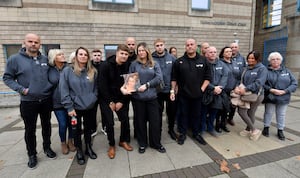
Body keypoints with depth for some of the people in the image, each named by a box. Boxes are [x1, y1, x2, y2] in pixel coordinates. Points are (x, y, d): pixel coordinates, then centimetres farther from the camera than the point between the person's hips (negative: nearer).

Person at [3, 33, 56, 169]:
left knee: (46, 125, 16)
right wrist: (21, 89, -14)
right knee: (30, 129, 10)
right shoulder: (15, 59, -5)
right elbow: (7, 78, -1)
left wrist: (51, 87, 2)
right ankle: (32, 154, 29)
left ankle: (47, 147, 36)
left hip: (46, 100, 3)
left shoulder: (45, 59, 4)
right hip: (28, 102, -2)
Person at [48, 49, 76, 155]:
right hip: (58, 103, 0)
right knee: (62, 124, 3)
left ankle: (70, 141, 33)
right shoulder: (50, 71, -1)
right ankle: (63, 143, 29)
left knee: (71, 122, 9)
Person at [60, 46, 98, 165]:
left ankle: (89, 148, 38)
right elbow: (64, 90, -10)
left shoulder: (93, 71, 0)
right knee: (77, 130, 13)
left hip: (91, 106, 2)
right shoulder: (67, 71, -8)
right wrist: (69, 107, -12)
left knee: (88, 128, 18)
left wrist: (93, 98, -1)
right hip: (76, 107, -2)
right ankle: (79, 152, 33)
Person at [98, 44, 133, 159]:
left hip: (121, 99, 3)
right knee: (109, 123, 0)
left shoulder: (128, 66, -5)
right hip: (106, 99, -3)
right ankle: (111, 145, 23)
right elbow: (102, 85, -14)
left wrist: (121, 101, -8)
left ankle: (124, 141, 28)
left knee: (125, 120, 3)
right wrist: (110, 102, -13)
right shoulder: (106, 65, -15)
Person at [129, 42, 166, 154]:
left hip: (152, 96, 1)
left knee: (155, 121, 6)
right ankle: (142, 144, 30)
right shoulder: (134, 64, 5)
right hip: (138, 97, 0)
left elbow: (159, 78, -4)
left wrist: (147, 85, -13)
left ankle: (156, 143, 27)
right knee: (140, 121, 11)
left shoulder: (154, 64, 7)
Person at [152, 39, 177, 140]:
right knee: (158, 112, 12)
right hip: (157, 91, -2)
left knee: (172, 111, 14)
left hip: (170, 89, 2)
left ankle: (171, 129, 36)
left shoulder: (171, 58, -1)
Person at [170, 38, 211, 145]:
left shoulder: (203, 61, 2)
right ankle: (182, 134, 27)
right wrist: (172, 90, -4)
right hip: (183, 94, -1)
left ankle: (196, 133, 33)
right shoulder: (179, 61, 0)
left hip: (197, 94, 1)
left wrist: (202, 88, -5)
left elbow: (208, 77, 4)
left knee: (197, 115, 14)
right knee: (183, 114, 10)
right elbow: (174, 78, 2)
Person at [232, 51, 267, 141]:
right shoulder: (247, 68, 12)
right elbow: (242, 80, 9)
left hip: (256, 94, -6)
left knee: (251, 113, 1)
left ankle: (249, 129, 23)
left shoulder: (262, 68, -7)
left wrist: (246, 89, -26)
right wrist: (238, 87, -11)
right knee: (241, 111, 2)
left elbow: (259, 83, -20)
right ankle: (254, 130, 20)